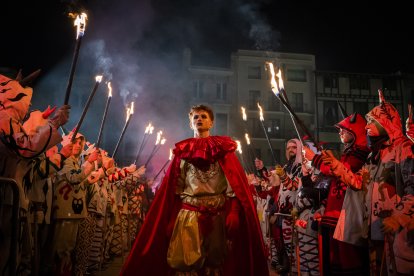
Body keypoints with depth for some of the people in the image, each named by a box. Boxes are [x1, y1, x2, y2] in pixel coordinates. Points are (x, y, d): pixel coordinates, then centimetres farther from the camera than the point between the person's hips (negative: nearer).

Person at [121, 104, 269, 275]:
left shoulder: (223, 149, 7)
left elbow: (236, 184, -2)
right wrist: (172, 218, -2)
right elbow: (174, 188, 6)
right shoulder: (183, 151, 10)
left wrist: (233, 213, -15)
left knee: (215, 262, 8)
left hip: (217, 215, 0)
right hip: (188, 215, 1)